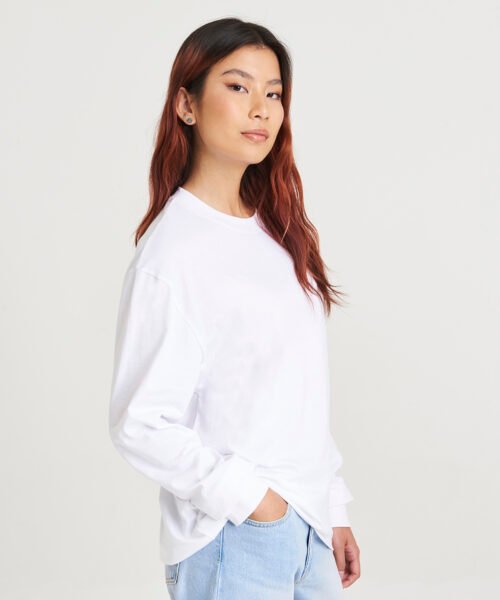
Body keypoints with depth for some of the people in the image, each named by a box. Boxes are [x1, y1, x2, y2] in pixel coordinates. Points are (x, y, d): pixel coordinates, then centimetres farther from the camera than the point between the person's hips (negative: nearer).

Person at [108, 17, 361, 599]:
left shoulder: (278, 229, 5)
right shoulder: (171, 255, -18)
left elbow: (306, 398, 9)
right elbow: (140, 424, -17)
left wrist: (333, 511, 10)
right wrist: (249, 497, -15)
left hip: (311, 528, 7)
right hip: (233, 541, -6)